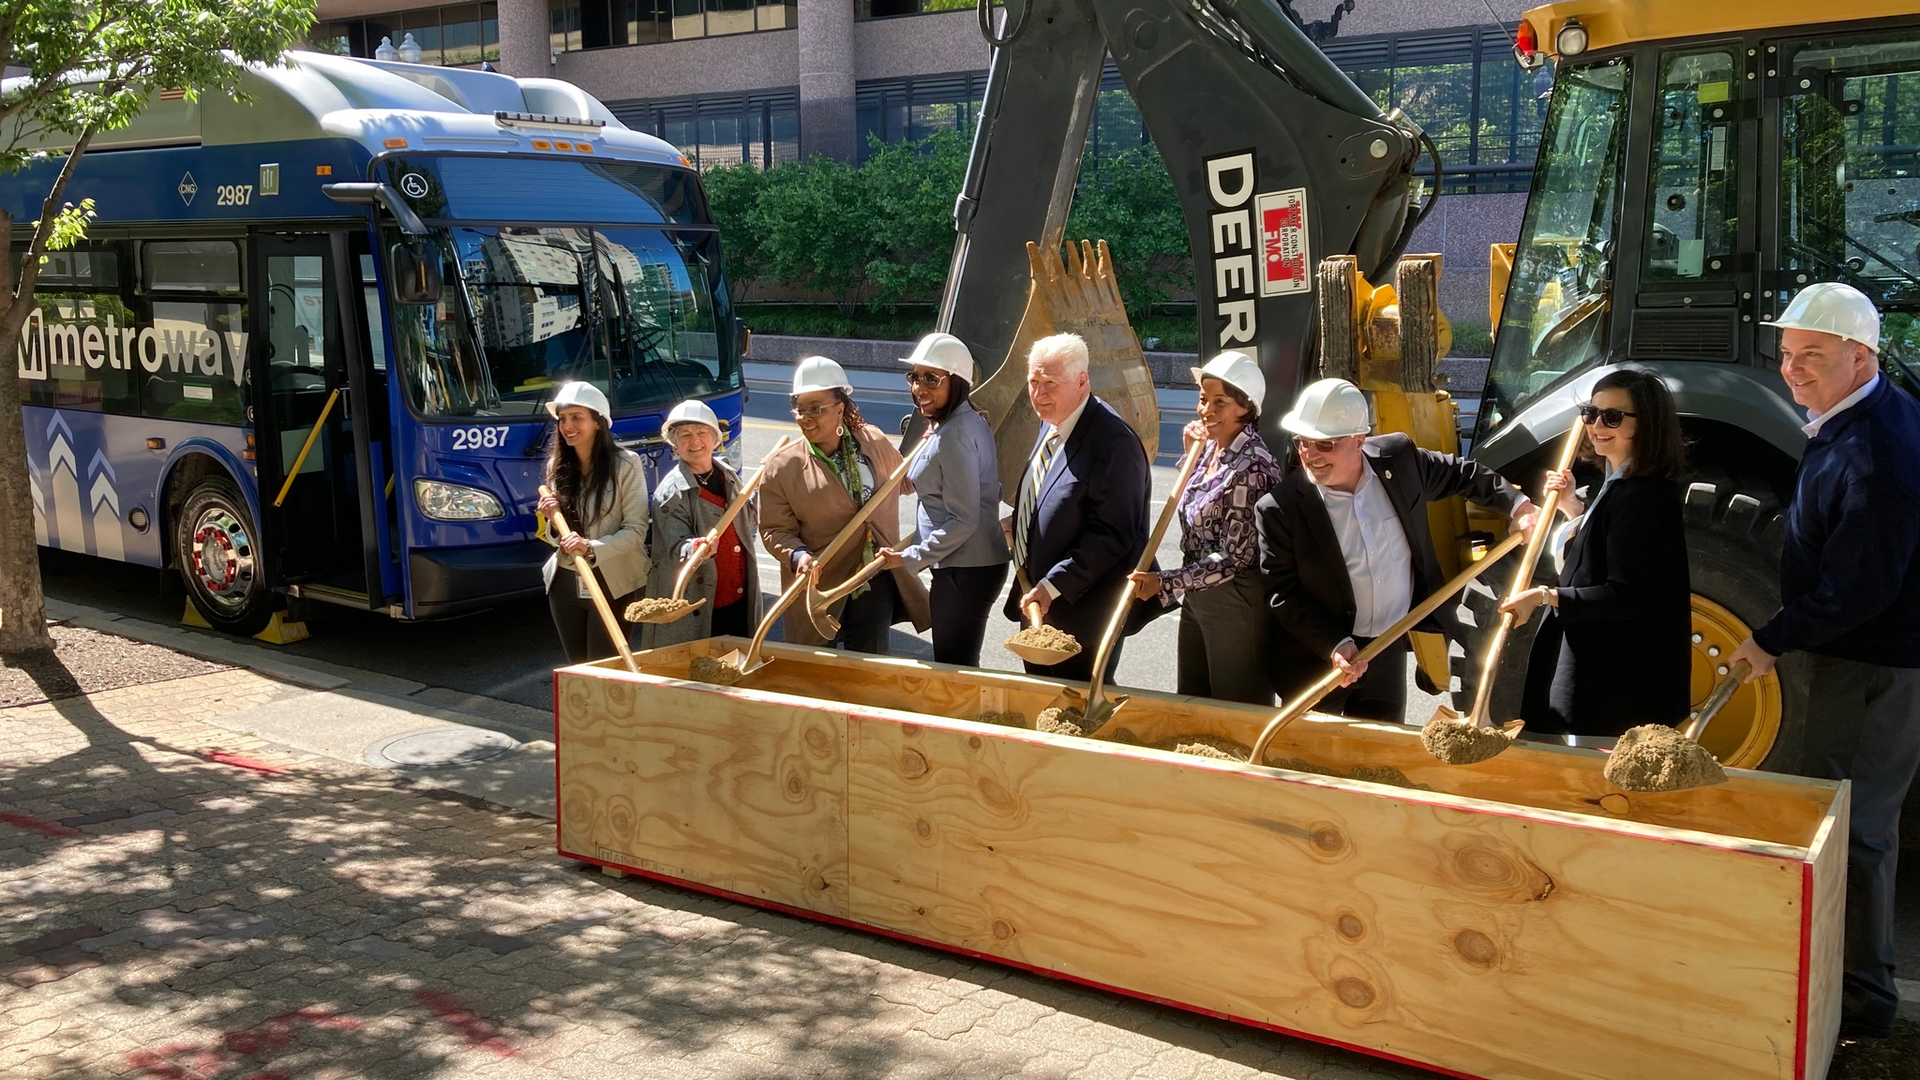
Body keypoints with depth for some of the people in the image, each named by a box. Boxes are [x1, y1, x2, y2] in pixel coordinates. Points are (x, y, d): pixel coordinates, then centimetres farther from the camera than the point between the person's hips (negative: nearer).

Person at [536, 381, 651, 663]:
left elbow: (636, 530, -12)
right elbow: (555, 538, 14)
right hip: (565, 583, 5)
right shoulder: (556, 466, 7)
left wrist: (592, 548, -26)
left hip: (613, 583, -5)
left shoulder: (626, 464, -11)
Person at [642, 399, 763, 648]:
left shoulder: (728, 475, 8)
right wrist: (697, 549, -38)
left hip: (740, 602, 6)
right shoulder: (669, 492, -11)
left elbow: (750, 522, 23)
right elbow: (676, 548, -18)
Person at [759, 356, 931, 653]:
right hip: (820, 589, -2)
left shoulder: (874, 442, 1)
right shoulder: (781, 466, -9)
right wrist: (798, 555, -25)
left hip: (876, 587, 3)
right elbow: (775, 530, -8)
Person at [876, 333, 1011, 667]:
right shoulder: (970, 419, 10)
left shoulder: (952, 436, -20)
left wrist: (911, 558, -16)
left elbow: (963, 520, -21)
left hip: (964, 570, -10)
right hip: (981, 561, 10)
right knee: (963, 666, 18)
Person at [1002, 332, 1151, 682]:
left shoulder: (1113, 442, -22)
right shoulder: (1051, 425, 7)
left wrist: (1052, 586, -25)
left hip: (1081, 615, -9)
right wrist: (1012, 523, 11)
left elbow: (1111, 535, -25)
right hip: (1038, 607, 9)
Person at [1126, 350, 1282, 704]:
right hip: (1196, 597, 9)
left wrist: (1165, 583, -24)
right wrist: (1192, 455, 10)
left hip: (1236, 605, -9)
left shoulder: (1251, 466, -21)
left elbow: (1235, 557, -22)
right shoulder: (1212, 449, 5)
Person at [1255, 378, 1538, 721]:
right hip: (1317, 659, -3)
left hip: (1389, 654, 3)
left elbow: (1461, 475, 12)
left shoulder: (1398, 458, -8)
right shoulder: (1279, 509, -18)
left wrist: (1517, 505, 7)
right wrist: (1335, 646, -23)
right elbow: (1282, 593, -14)